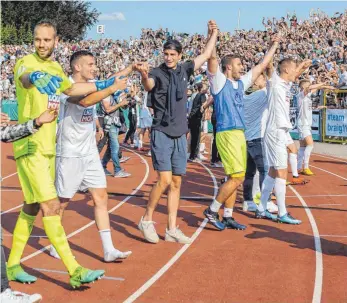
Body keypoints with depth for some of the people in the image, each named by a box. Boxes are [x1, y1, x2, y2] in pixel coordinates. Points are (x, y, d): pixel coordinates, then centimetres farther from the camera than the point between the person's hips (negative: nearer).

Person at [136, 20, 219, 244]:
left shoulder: (184, 70, 8)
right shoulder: (157, 73, -8)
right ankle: (147, 220, 7)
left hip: (180, 135, 6)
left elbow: (206, 55, 22)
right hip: (162, 133, -6)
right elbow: (149, 86, -32)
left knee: (176, 183, 7)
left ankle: (172, 230, 14)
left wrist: (214, 33, 21)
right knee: (165, 180, -14)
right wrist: (144, 76, -53)